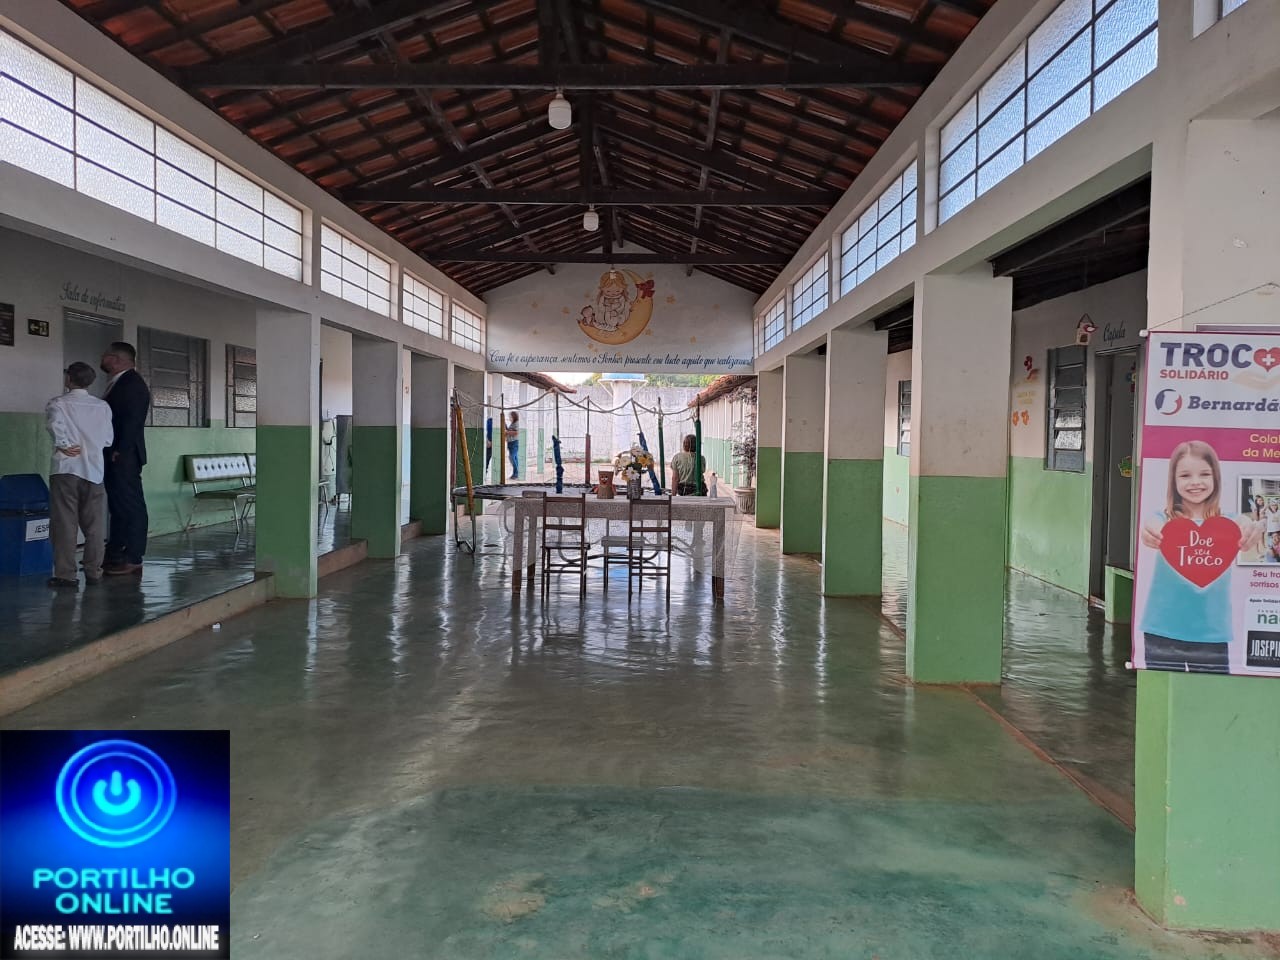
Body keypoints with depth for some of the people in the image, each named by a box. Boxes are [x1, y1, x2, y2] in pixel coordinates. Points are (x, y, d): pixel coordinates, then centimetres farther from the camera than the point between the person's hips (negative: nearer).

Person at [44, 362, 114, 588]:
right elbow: (108, 439, 8)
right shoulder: (103, 407, 8)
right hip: (94, 470, 3)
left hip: (65, 468, -3)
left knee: (64, 523, 1)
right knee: (93, 525, 9)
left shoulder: (58, 403, -1)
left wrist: (63, 445, -11)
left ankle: (66, 574, 0)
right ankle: (94, 572, 12)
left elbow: (54, 422, -22)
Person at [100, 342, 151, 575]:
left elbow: (133, 420, -20)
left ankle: (132, 559, -2)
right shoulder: (117, 383, 18)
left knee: (131, 505, -6)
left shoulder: (133, 383, -13)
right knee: (117, 505, 14)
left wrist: (120, 451, -21)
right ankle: (115, 554, 22)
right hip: (113, 456, 10)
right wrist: (111, 451, 13)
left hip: (123, 457, -10)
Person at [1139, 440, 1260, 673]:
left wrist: (1249, 530, -45)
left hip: (1211, 636, 1)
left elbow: (1243, 538, -20)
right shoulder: (1166, 520, -1)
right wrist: (1150, 532, -48)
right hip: (1162, 633, 0)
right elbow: (1153, 528, -23)